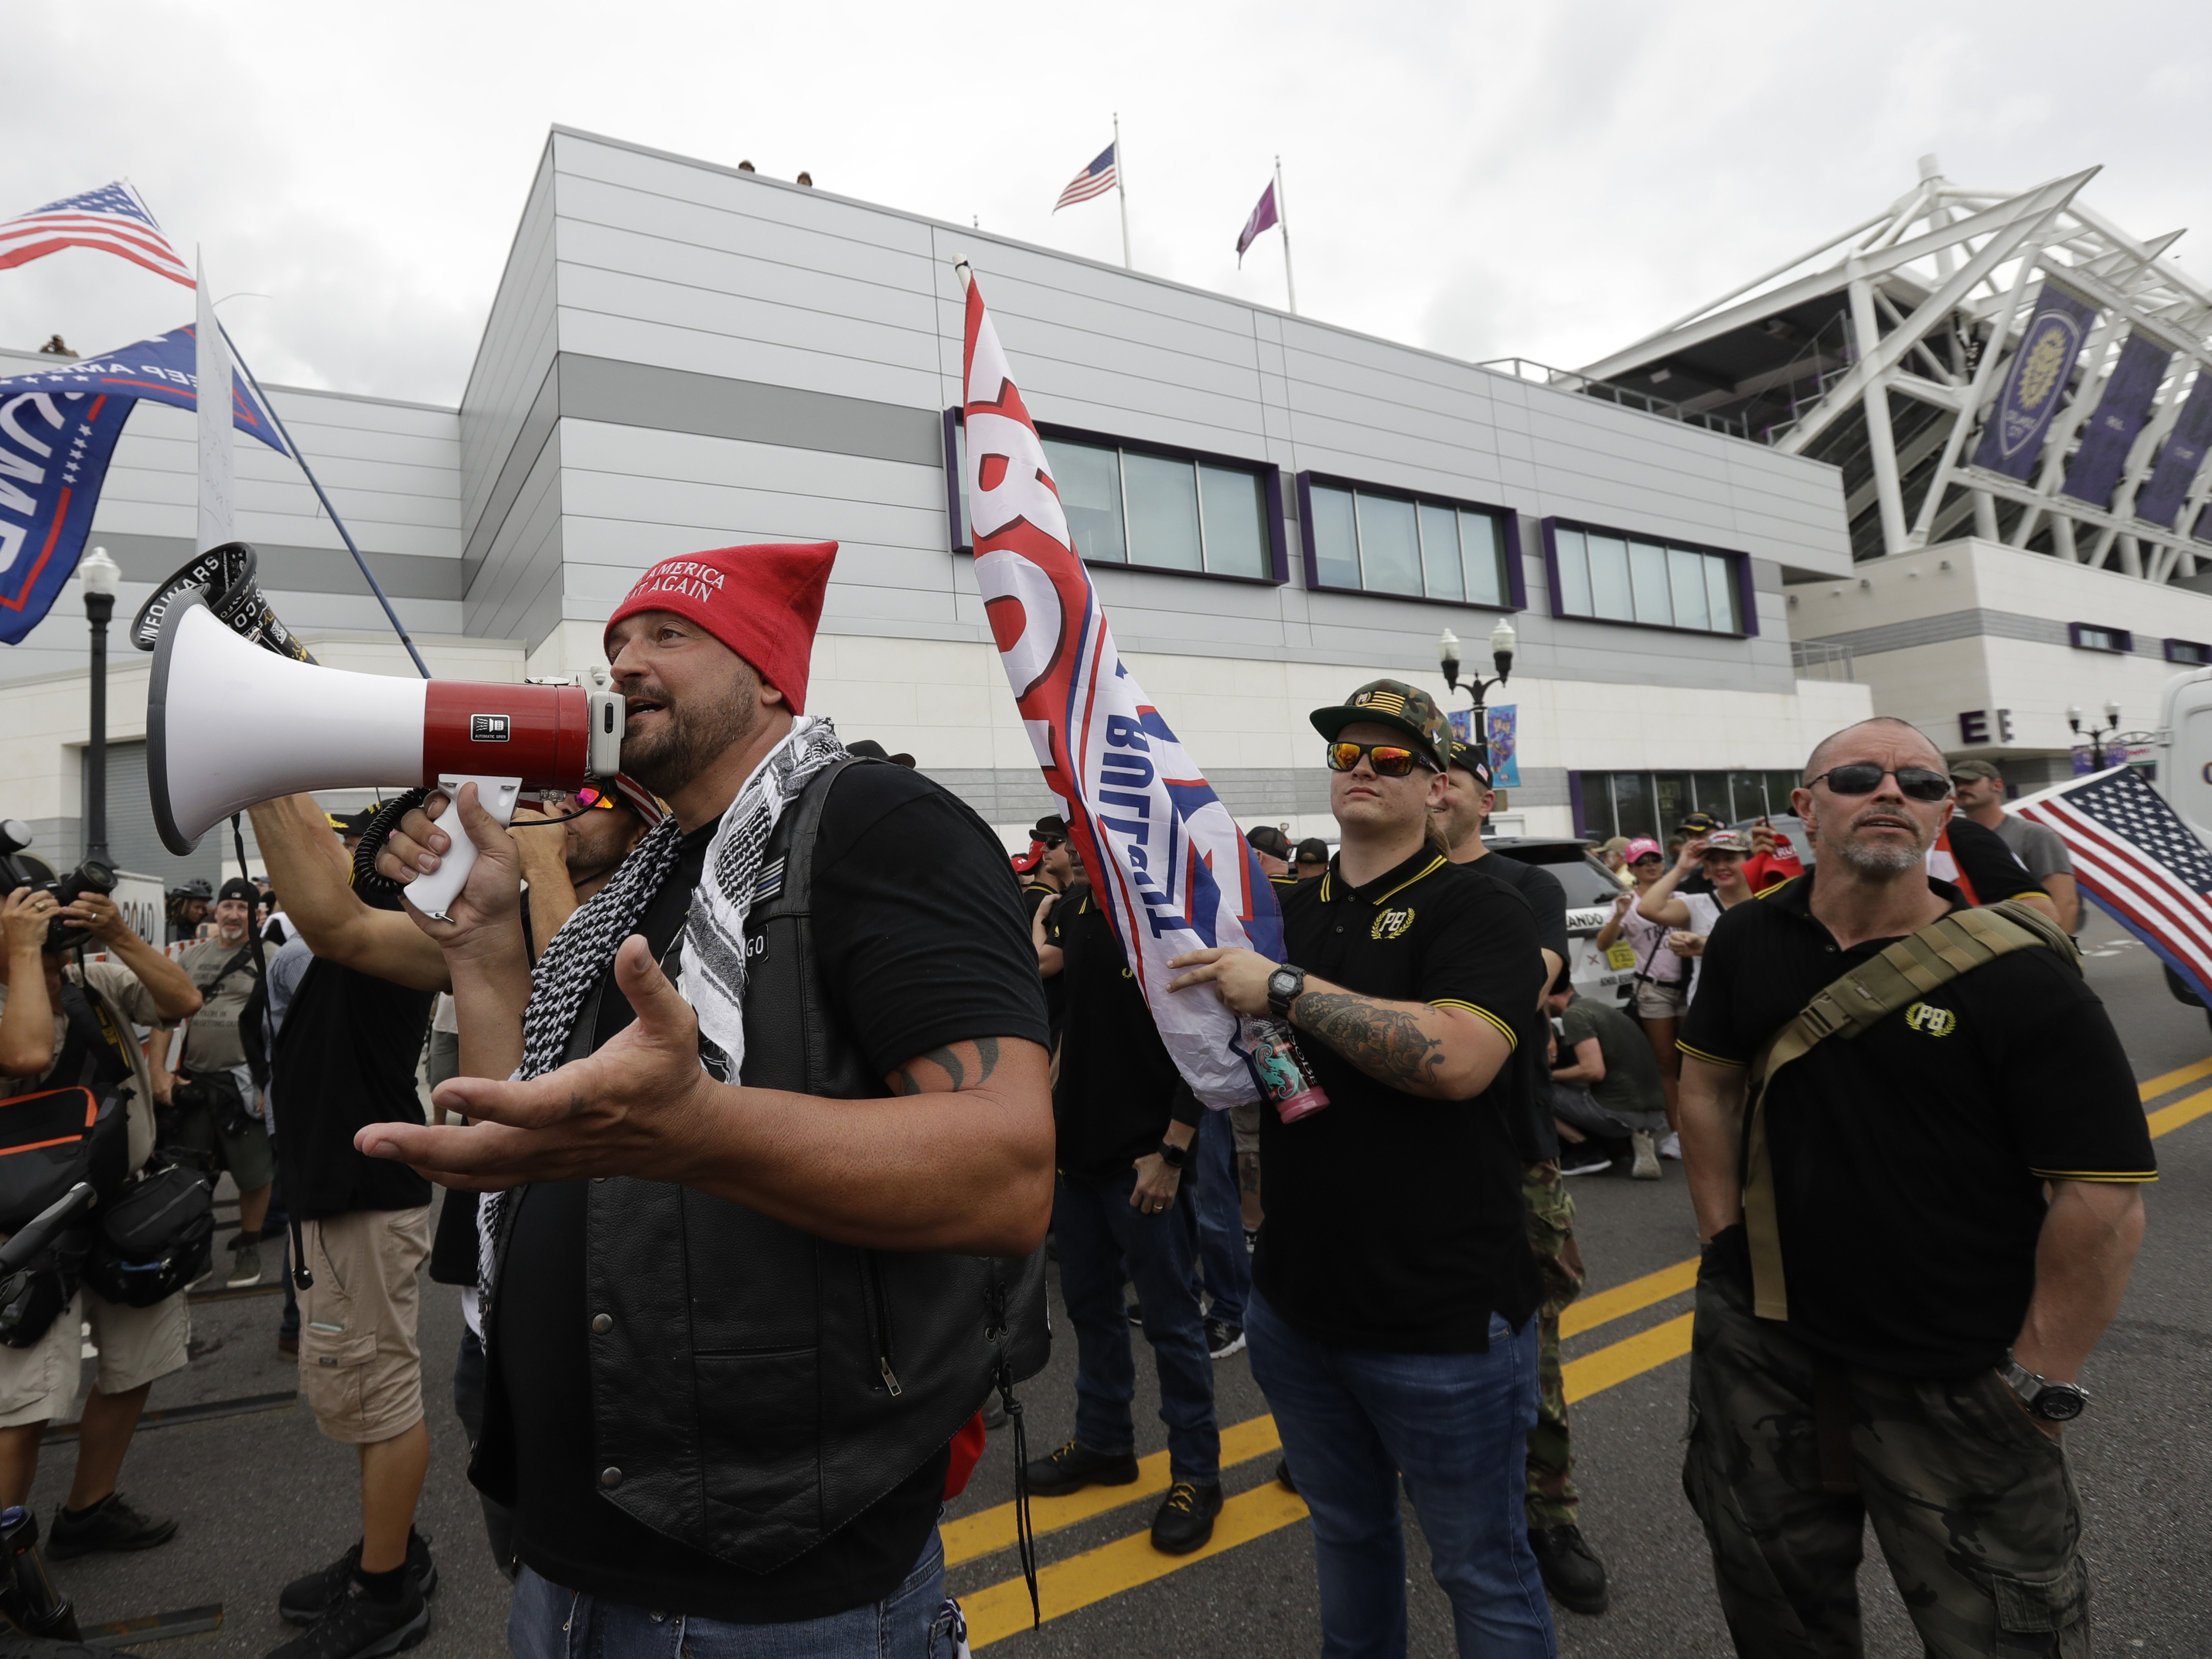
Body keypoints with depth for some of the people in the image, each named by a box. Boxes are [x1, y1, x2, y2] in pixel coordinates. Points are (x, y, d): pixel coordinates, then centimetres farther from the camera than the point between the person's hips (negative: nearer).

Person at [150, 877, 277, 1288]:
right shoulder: (190, 957, 11)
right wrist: (158, 1072, 2)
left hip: (244, 1083, -4)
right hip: (192, 1081, 5)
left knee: (254, 1173, 4)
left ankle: (249, 1247, 23)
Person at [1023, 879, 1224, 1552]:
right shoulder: (1065, 913, 7)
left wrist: (1171, 1152, -17)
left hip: (1145, 1159, -7)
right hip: (1076, 1148, 7)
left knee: (1170, 1316, 6)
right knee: (1089, 1301, 20)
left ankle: (1196, 1471, 25)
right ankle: (1103, 1441, 40)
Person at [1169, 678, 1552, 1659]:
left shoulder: (1476, 908, -12)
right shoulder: (1290, 913, 7)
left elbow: (1458, 1056, -30)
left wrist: (1283, 987, -29)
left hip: (1441, 1318, -5)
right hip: (1296, 1304, 6)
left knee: (1482, 1572, 14)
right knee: (1346, 1535, 25)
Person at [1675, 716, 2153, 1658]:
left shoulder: (2017, 973, -16)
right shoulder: (1748, 940, -2)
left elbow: (2106, 1195, -16)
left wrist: (2040, 1381, -13)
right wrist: (1723, 1240, 3)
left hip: (1955, 1388, -3)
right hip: (1761, 1335, 4)